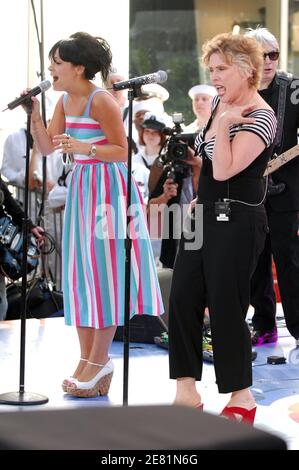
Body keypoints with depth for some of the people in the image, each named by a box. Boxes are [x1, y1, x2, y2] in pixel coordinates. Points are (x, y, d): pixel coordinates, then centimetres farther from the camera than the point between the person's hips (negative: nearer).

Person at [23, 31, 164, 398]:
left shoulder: (101, 101, -15)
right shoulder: (65, 101, 9)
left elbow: (123, 151, -14)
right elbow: (46, 147, 7)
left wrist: (83, 147, -27)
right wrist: (34, 113, -5)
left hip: (108, 187, -8)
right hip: (81, 186, 8)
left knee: (104, 270, -3)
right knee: (81, 271, 8)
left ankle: (99, 360, 4)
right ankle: (87, 359, 15)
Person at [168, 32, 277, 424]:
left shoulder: (261, 119, -16)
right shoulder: (221, 103, 9)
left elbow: (223, 170, -25)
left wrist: (226, 123, -24)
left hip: (236, 222, -9)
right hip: (203, 214, 9)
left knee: (225, 307, -3)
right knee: (183, 300, 6)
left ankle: (242, 399, 11)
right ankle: (187, 392, 14)